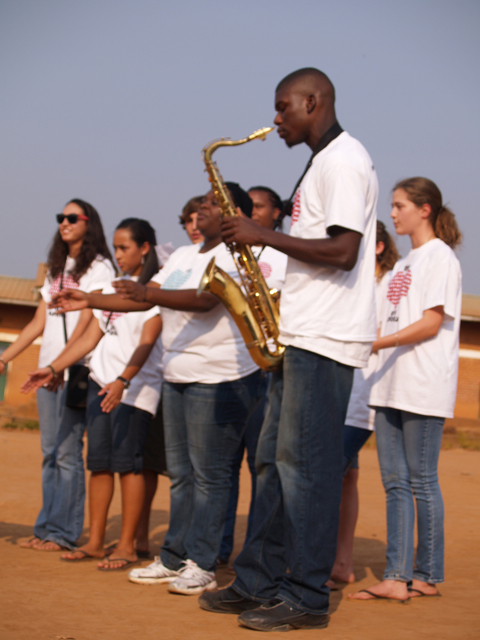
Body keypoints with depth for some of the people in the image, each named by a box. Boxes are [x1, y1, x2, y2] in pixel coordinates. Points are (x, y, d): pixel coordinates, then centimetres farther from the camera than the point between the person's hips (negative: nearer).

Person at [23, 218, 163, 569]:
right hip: (100, 382, 7)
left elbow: (146, 344, -15)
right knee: (99, 461, 5)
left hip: (135, 387, -7)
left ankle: (127, 546, -4)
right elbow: (91, 337, 18)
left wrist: (122, 381, -28)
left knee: (127, 462, -8)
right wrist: (53, 368, 10)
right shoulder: (112, 288, 18)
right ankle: (95, 542, 10)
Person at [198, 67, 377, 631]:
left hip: (326, 339, -10)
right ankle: (259, 582, 16)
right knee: (274, 461, 11)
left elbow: (342, 251, -21)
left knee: (305, 466, -8)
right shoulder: (322, 163, 21)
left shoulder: (344, 160, -11)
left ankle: (307, 598, -4)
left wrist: (263, 236, -15)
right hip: (300, 335, 10)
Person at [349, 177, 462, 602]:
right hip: (391, 384, 8)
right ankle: (398, 576, 3)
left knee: (422, 481, -4)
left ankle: (427, 576, 3)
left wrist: (375, 343, -20)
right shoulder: (404, 264, 21)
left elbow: (431, 323, -13)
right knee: (395, 483, 4)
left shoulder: (440, 257, -5)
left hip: (423, 386, -8)